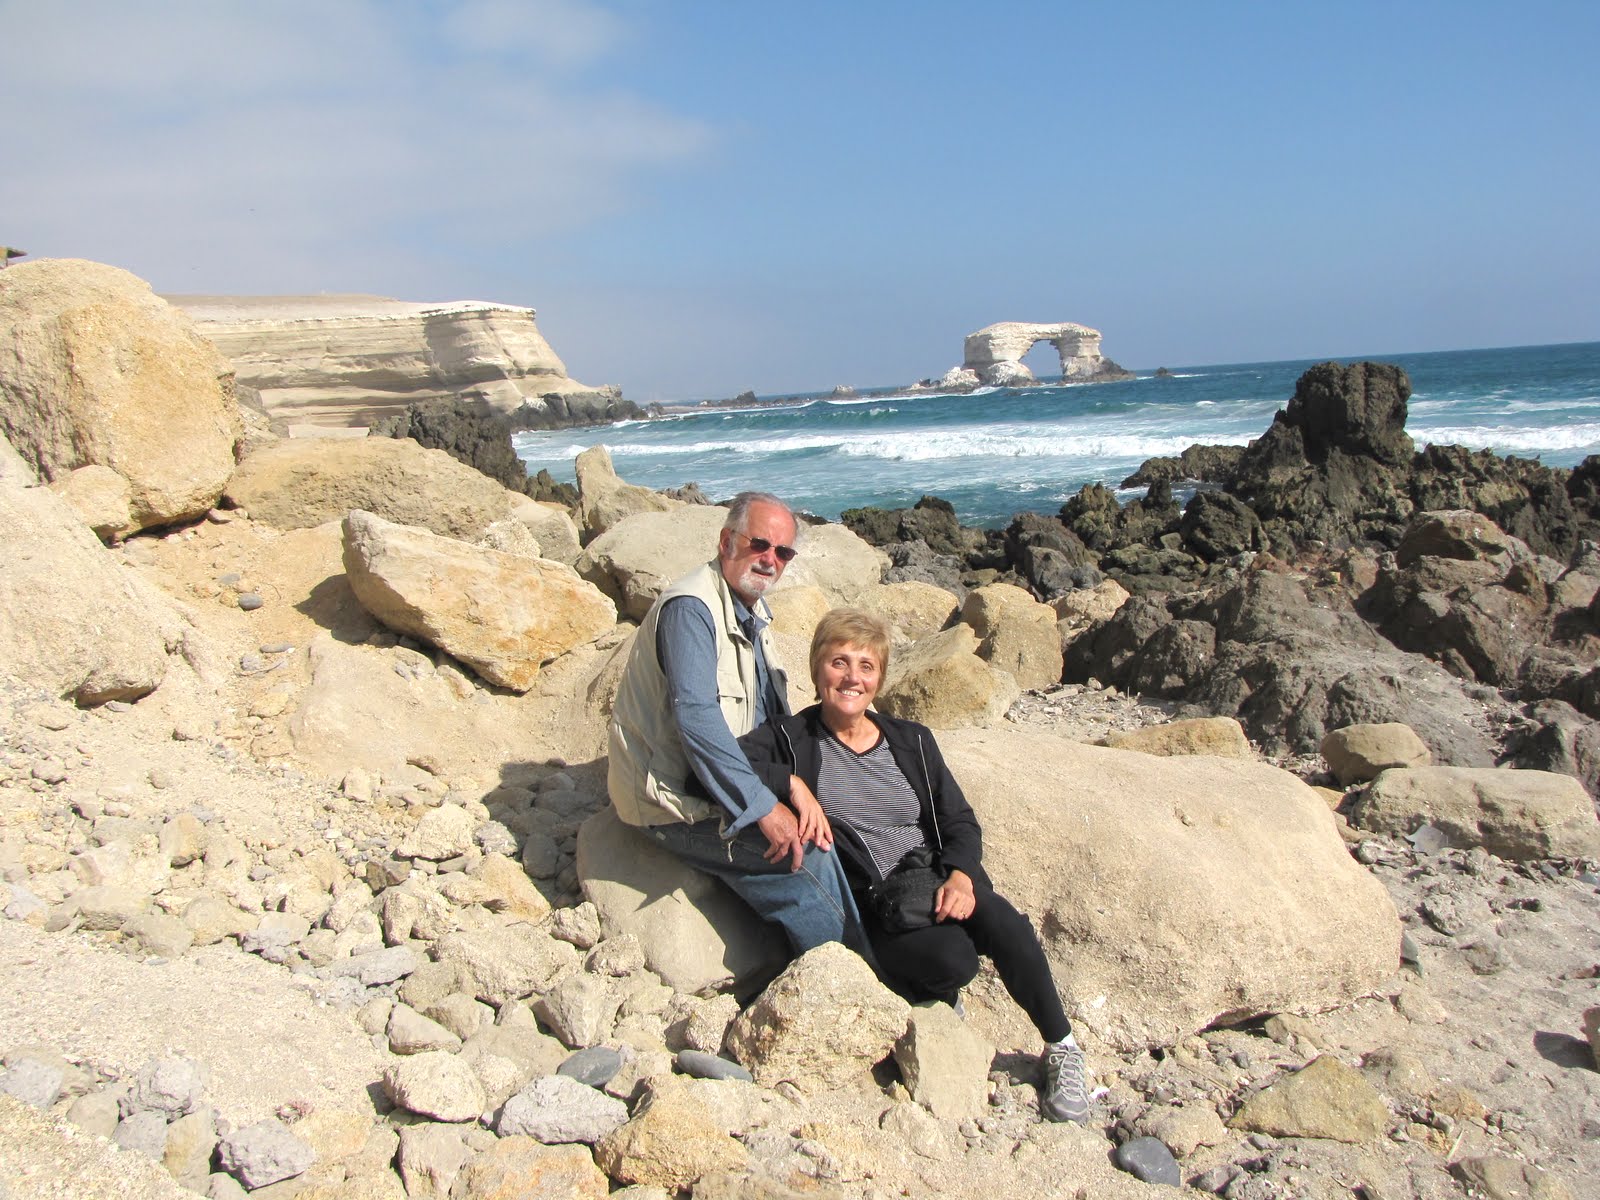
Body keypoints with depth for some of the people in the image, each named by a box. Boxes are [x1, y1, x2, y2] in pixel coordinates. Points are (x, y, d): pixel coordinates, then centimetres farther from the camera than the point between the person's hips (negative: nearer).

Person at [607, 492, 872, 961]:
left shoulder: (754, 610, 10)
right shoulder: (691, 608, -20)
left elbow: (777, 719, 9)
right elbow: (695, 716, -30)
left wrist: (794, 783, -10)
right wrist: (763, 807, -30)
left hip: (721, 784, 9)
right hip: (674, 802, -9)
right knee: (808, 851, -21)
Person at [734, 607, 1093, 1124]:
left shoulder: (912, 741, 12)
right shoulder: (791, 738, 2)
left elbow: (960, 822, 8)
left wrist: (960, 874, -13)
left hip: (934, 881, 3)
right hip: (866, 908, -3)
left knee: (1002, 922, -28)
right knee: (954, 958, -30)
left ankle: (1061, 1049, -6)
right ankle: (936, 994, 8)